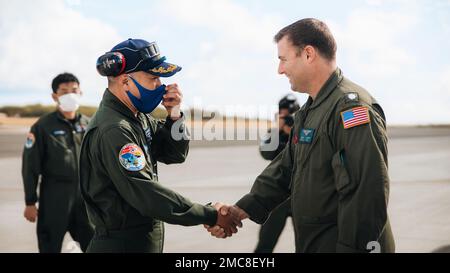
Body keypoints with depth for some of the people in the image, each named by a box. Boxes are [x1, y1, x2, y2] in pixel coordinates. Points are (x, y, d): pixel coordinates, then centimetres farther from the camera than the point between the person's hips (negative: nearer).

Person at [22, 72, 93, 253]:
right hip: (54, 196, -4)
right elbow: (31, 166, -5)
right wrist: (30, 202, -7)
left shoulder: (87, 124, 7)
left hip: (85, 195, 4)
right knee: (50, 246, 5)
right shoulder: (43, 126, -5)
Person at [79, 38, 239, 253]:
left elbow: (174, 154, 11)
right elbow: (145, 194, -26)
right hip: (122, 245, -8)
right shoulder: (113, 131, -22)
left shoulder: (137, 117, 7)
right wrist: (210, 216, -22)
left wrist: (174, 114, -8)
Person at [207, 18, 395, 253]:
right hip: (311, 244, 9)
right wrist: (244, 209, 5)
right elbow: (284, 169, 16)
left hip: (344, 245, -9)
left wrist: (353, 247, -25)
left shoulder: (352, 106, -19)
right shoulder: (308, 112, 15)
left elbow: (367, 192, -25)